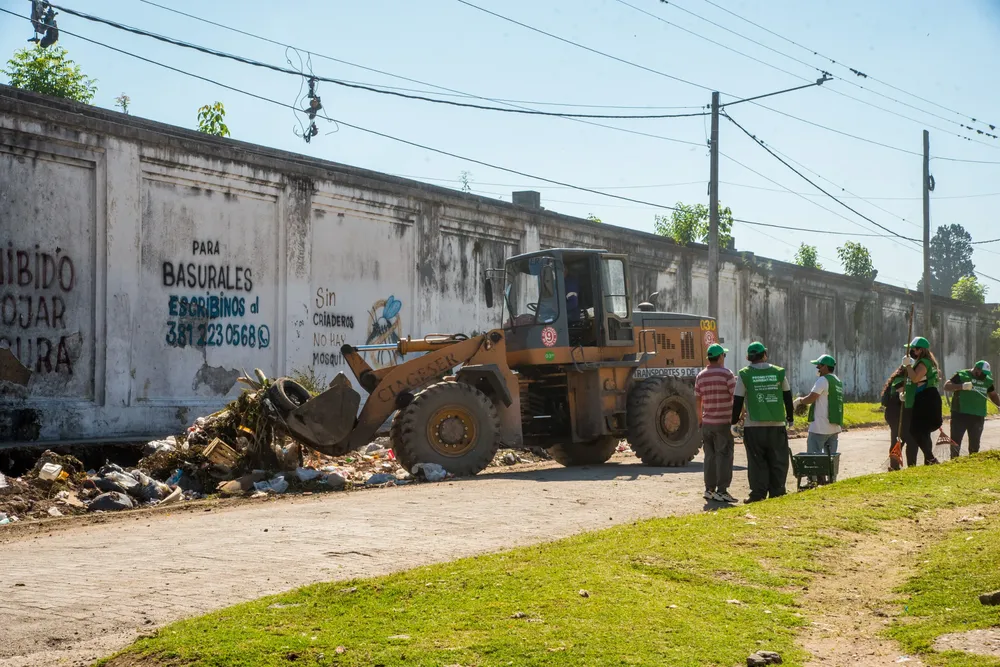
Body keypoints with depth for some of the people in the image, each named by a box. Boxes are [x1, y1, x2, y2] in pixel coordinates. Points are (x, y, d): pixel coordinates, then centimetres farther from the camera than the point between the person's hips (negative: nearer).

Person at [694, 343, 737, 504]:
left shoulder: (701, 376, 6)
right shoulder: (726, 374, -9)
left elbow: (698, 401, 10)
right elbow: (736, 397, -11)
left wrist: (700, 420, 20)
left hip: (707, 423, 5)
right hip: (724, 422, -5)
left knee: (710, 456, 12)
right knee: (724, 456, -3)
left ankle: (709, 489, 14)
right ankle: (722, 490, -7)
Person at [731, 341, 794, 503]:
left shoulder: (744, 375, -2)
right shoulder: (778, 372, 4)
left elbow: (737, 401, -2)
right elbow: (788, 397, 11)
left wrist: (734, 422, 8)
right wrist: (789, 418, 23)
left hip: (754, 426, -1)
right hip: (777, 425, 1)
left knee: (757, 462, 4)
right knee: (778, 462, 8)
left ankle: (758, 494, 2)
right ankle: (777, 493, 8)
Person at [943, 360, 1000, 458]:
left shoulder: (987, 380, 13)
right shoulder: (961, 376, -3)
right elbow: (946, 386, -9)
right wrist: (962, 386, -23)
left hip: (978, 417, 4)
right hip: (960, 414, -4)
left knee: (975, 444, 8)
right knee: (955, 442, -4)